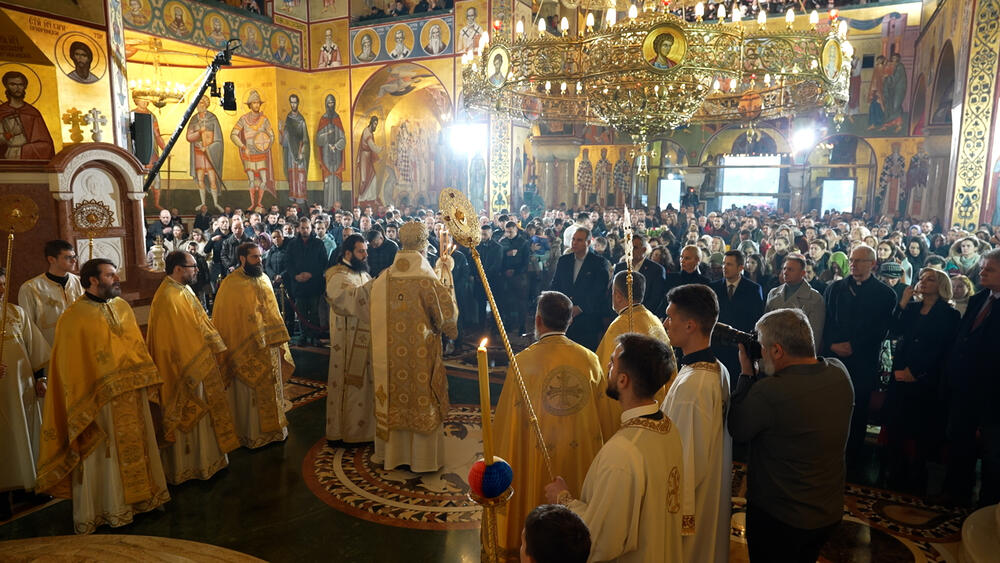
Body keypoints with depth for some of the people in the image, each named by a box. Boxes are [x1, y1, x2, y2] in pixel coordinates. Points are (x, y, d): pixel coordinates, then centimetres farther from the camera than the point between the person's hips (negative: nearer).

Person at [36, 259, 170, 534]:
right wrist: (84, 405, -12)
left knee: (135, 445, 17)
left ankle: (138, 495, 32)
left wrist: (145, 377, 7)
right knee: (102, 456, 6)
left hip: (131, 394, 6)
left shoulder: (123, 307, 7)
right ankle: (104, 508, 20)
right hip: (99, 400, -6)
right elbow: (71, 365, -10)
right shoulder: (74, 317, -12)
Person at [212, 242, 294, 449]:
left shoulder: (263, 279, 7)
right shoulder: (230, 285, -11)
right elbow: (225, 320, -10)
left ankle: (272, 429, 30)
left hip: (269, 347, 6)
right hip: (247, 350, -6)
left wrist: (279, 341, 9)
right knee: (249, 393, 5)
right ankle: (251, 434, 21)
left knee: (271, 389, 15)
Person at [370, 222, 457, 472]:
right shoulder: (429, 281, -19)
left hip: (390, 355, 5)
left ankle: (391, 452, 32)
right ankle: (421, 458, 21)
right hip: (421, 356, -4)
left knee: (394, 400, 18)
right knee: (422, 402, 10)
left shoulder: (383, 280, -4)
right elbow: (447, 316, -10)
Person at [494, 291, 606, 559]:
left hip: (539, 462, -3)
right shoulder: (589, 359, -8)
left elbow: (508, 420, -10)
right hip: (582, 458, 3)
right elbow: (602, 414, 1)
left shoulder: (524, 361, -17)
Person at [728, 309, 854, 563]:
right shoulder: (839, 372, -11)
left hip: (778, 517, -6)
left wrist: (746, 372, -10)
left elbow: (737, 430, -15)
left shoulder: (769, 392, -33)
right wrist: (758, 372, -4)